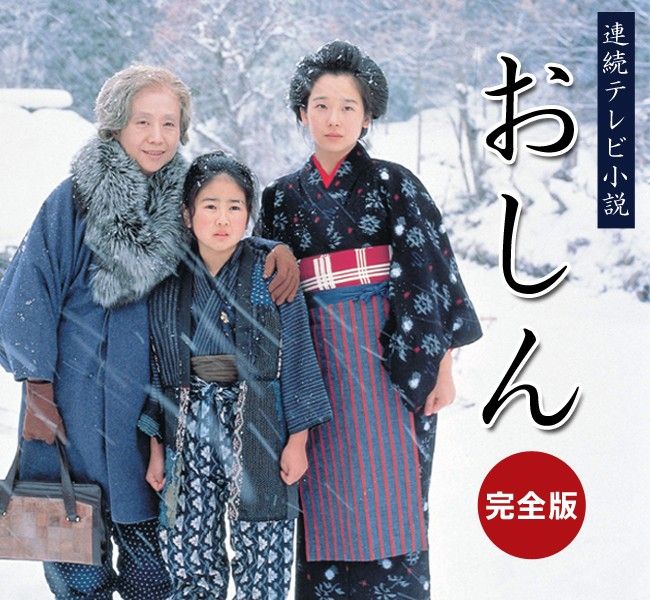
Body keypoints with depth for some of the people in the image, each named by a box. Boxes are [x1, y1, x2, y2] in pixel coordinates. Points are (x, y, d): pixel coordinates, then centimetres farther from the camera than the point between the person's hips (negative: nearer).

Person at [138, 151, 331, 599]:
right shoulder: (169, 284, 8)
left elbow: (297, 359, 0)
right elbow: (158, 369, 12)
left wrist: (298, 438, -4)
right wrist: (157, 446, 10)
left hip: (259, 433, -2)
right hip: (190, 432, 3)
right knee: (190, 562, 4)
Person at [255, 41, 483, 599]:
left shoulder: (394, 184, 1)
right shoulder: (282, 197, 10)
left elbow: (433, 270, -3)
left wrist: (441, 362, -7)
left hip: (391, 359, -3)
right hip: (316, 361, 3)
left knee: (390, 500, -4)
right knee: (325, 505, 5)